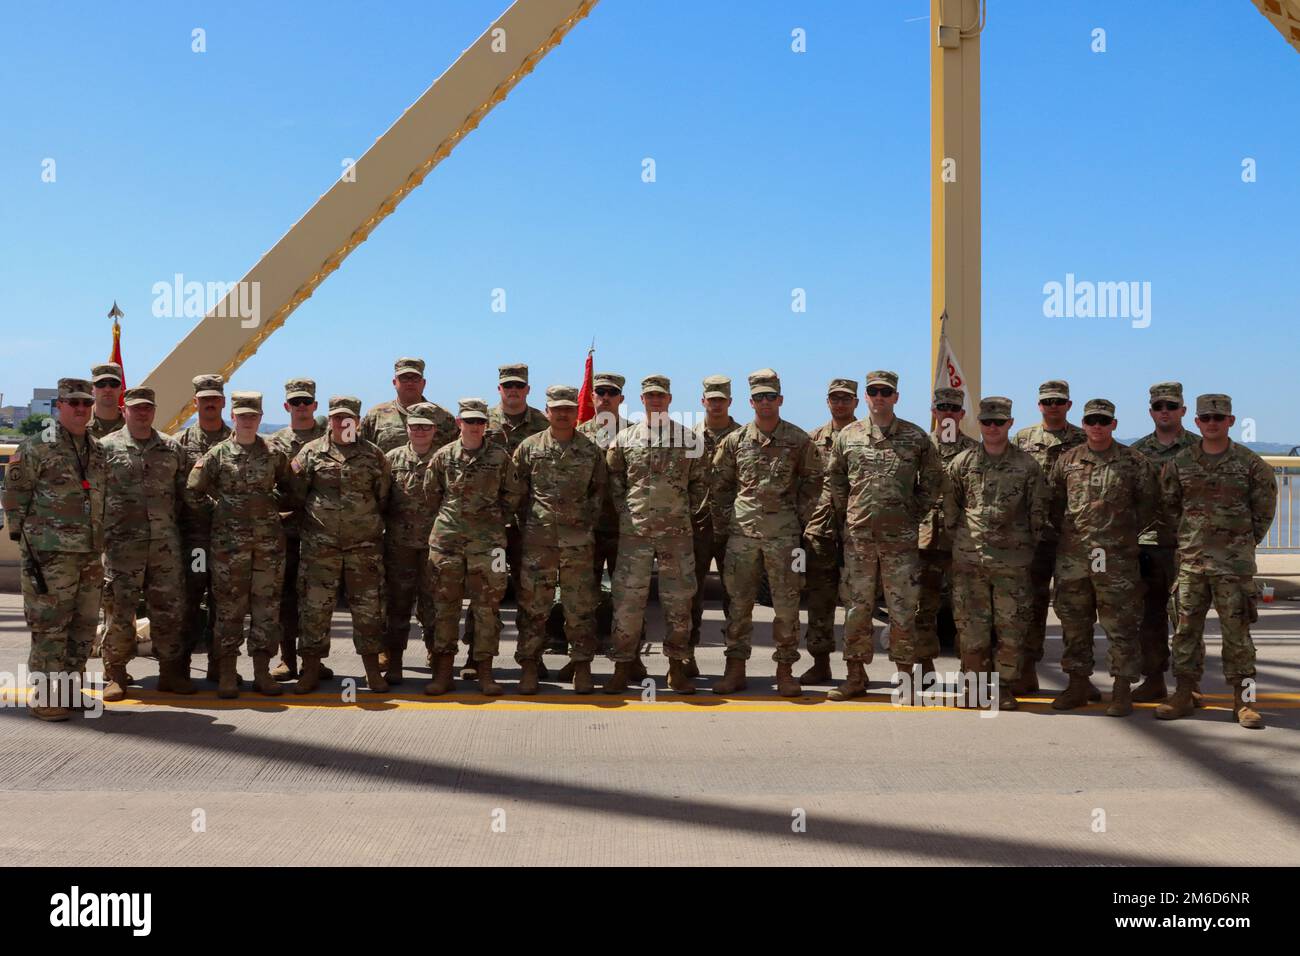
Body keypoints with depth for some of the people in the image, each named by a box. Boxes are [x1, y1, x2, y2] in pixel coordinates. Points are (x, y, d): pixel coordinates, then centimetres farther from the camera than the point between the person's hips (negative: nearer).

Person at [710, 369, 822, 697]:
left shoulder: (799, 440, 2)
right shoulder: (734, 440, 6)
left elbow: (812, 481, 9)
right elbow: (719, 484, 13)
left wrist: (801, 518, 4)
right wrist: (726, 520, 7)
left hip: (783, 533, -1)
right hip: (742, 531, 2)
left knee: (786, 604, 2)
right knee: (739, 602, 5)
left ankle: (785, 669, 12)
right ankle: (735, 668, 13)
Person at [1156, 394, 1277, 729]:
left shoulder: (1249, 463, -1)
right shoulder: (1180, 463, 5)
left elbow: (1265, 506, 7)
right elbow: (1168, 504, 15)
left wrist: (1247, 541, 6)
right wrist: (1187, 536, 10)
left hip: (1234, 563, -2)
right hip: (1191, 561, 2)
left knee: (1237, 630, 1)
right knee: (1187, 628, 6)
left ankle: (1243, 699, 10)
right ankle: (1183, 694, 15)